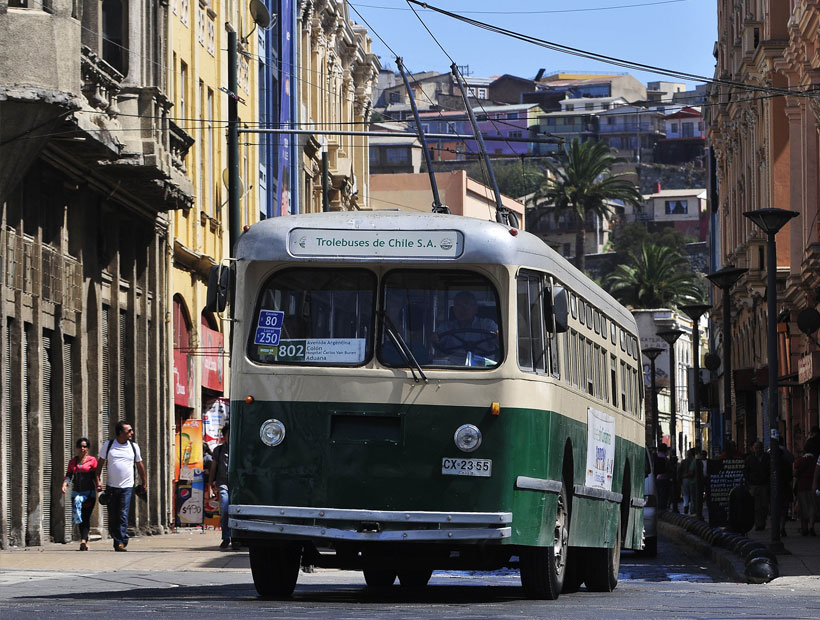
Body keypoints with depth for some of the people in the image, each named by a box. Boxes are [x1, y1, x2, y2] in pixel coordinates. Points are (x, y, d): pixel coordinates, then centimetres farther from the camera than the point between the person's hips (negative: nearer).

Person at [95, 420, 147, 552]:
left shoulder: (134, 447, 8)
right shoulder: (108, 445, 3)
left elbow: (140, 465, 18)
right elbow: (100, 463, 6)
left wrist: (144, 482, 20)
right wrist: (98, 480, -3)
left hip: (127, 487, 0)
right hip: (111, 486, 0)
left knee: (123, 515, -10)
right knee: (112, 516, 3)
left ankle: (121, 542, -11)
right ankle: (116, 540, 17)